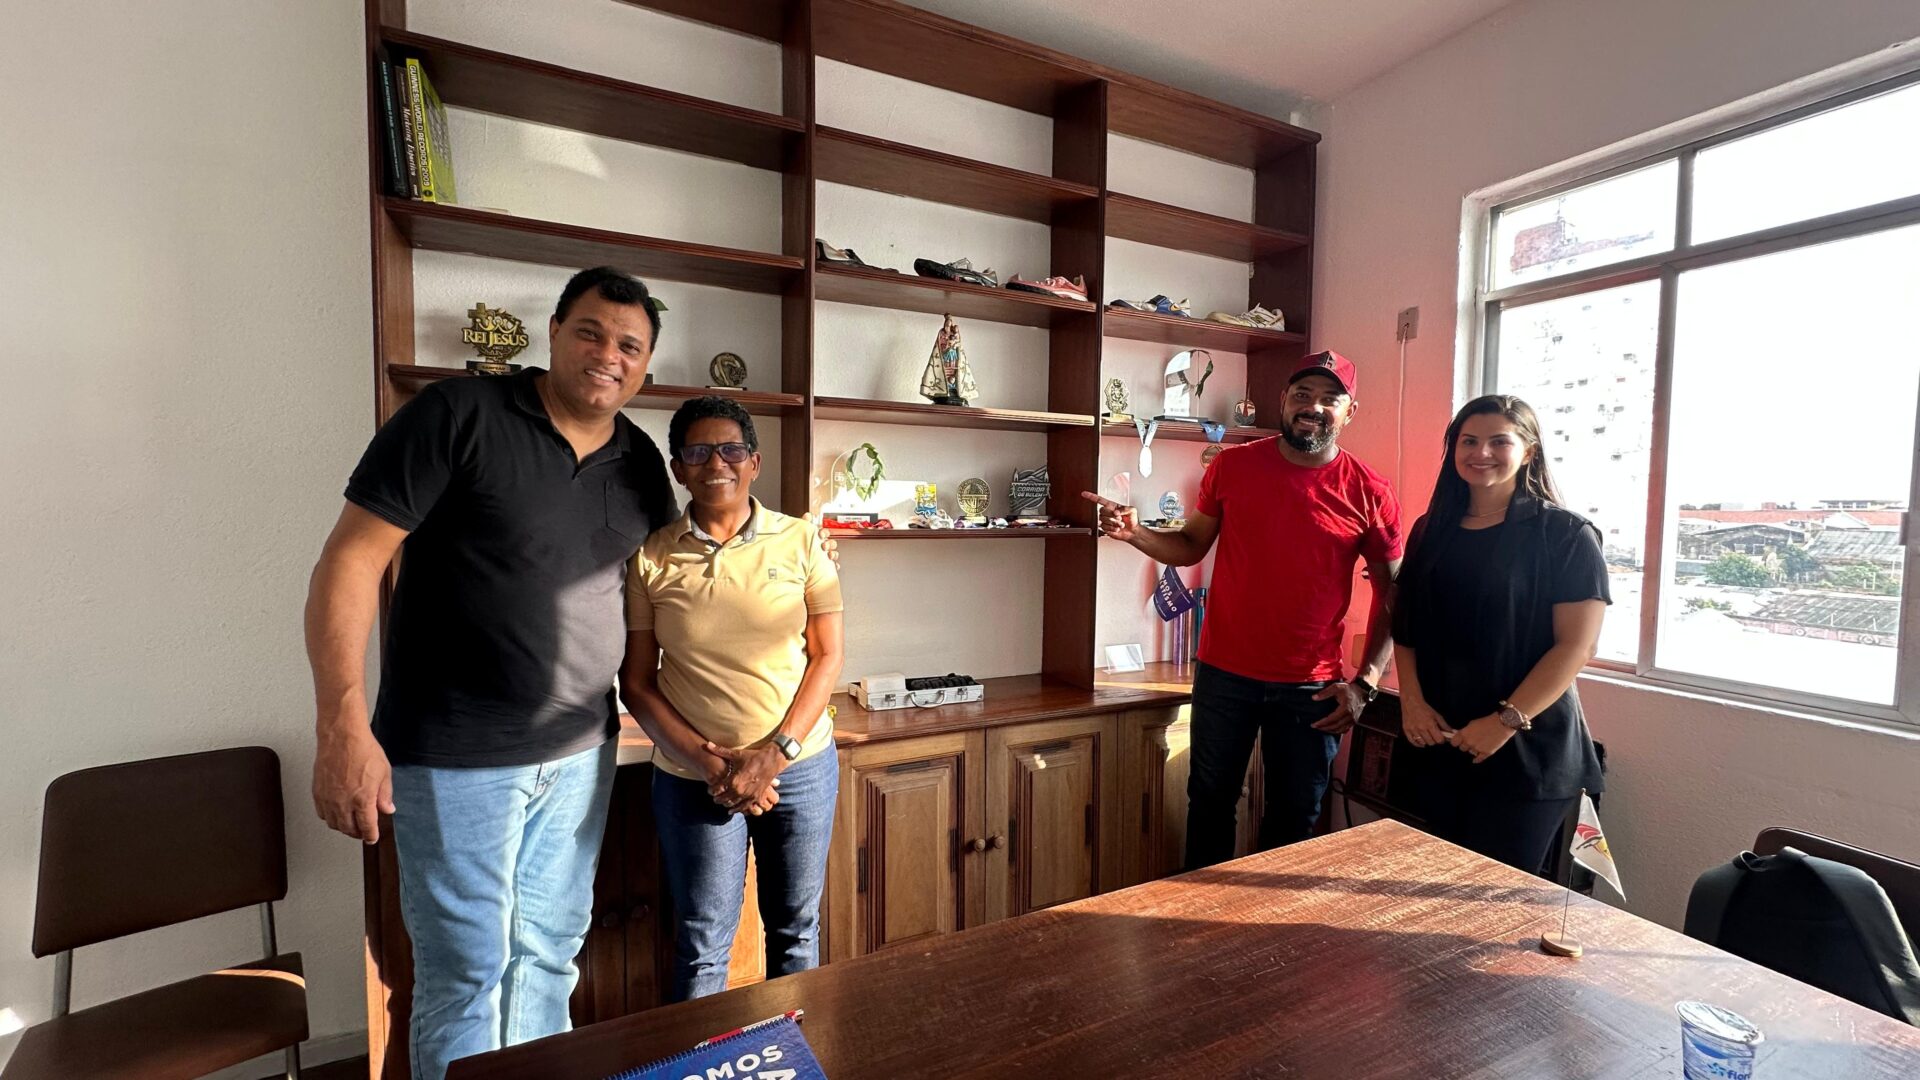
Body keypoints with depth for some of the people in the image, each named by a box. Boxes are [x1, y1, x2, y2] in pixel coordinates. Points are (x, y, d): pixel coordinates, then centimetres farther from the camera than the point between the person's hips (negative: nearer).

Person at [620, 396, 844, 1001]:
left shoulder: (799, 542, -2)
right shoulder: (650, 559, -3)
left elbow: (827, 656, -3)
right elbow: (637, 682, -1)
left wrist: (774, 754, -12)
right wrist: (708, 761, -11)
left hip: (800, 765, 1)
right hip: (693, 776, -1)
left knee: (797, 930, 16)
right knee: (701, 947, 10)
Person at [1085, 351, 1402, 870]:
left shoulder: (1370, 493, -6)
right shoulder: (1232, 466, -4)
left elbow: (1392, 593, 2)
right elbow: (1191, 546, 5)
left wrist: (1364, 682, -6)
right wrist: (1136, 533, -15)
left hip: (1311, 688, 0)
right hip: (1224, 675, 1)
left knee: (1295, 818, 16)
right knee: (1210, 801, 16)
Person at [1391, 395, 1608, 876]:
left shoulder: (1566, 535, -6)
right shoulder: (1431, 531, 8)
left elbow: (1576, 645, -11)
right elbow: (1405, 628, 9)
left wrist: (1507, 720, -17)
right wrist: (1411, 701, -4)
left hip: (1529, 751, -4)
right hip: (1441, 744, 5)